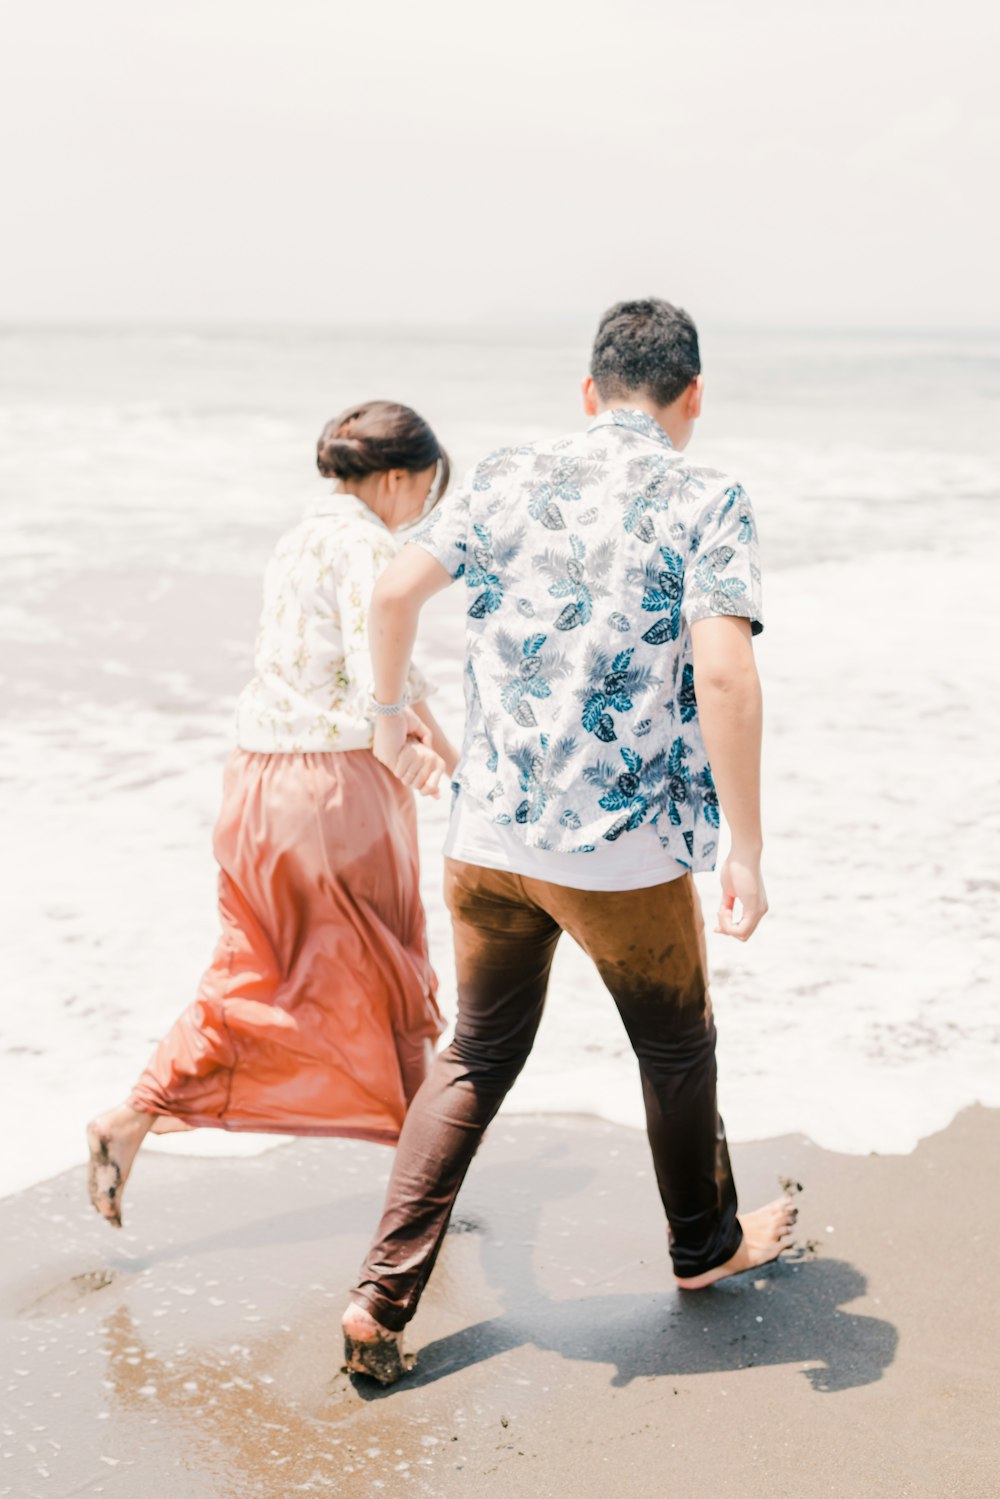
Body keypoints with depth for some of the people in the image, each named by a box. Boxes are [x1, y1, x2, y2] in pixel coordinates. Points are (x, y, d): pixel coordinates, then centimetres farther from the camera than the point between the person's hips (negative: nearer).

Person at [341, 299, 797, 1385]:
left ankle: (382, 1298, 11)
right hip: (627, 850, -3)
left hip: (487, 833, 4)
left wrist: (388, 711, 25)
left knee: (478, 1054, 17)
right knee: (675, 1046, 20)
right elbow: (724, 676, -20)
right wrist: (745, 854, -15)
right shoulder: (708, 503, -8)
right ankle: (705, 1244, 42)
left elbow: (393, 592, 7)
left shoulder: (508, 479, 5)